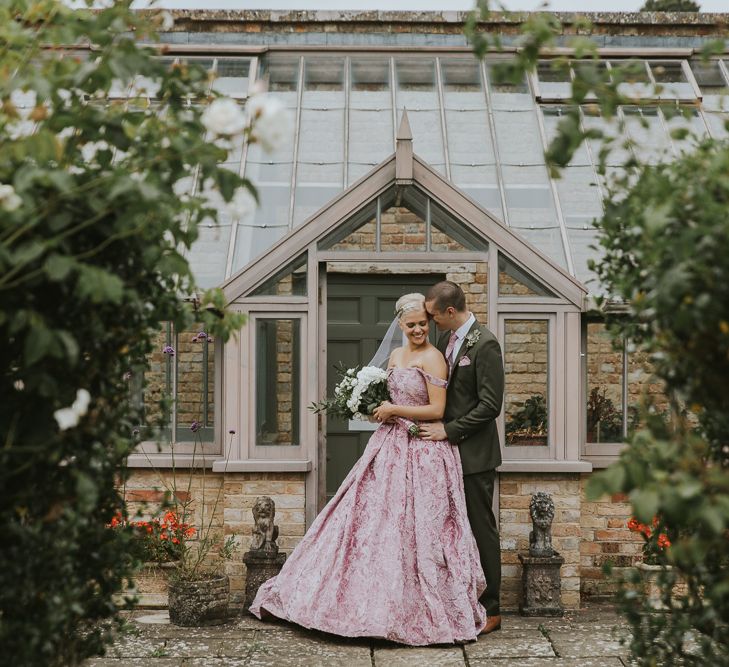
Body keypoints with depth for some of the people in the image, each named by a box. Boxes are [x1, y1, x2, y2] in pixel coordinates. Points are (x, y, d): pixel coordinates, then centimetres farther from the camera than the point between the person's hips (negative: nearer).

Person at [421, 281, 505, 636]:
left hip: (474, 452, -8)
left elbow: (490, 405, -18)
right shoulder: (446, 339, 10)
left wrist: (449, 429, -16)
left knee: (481, 528, -1)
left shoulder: (484, 344, -16)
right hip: (449, 448, 8)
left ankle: (490, 610, 8)